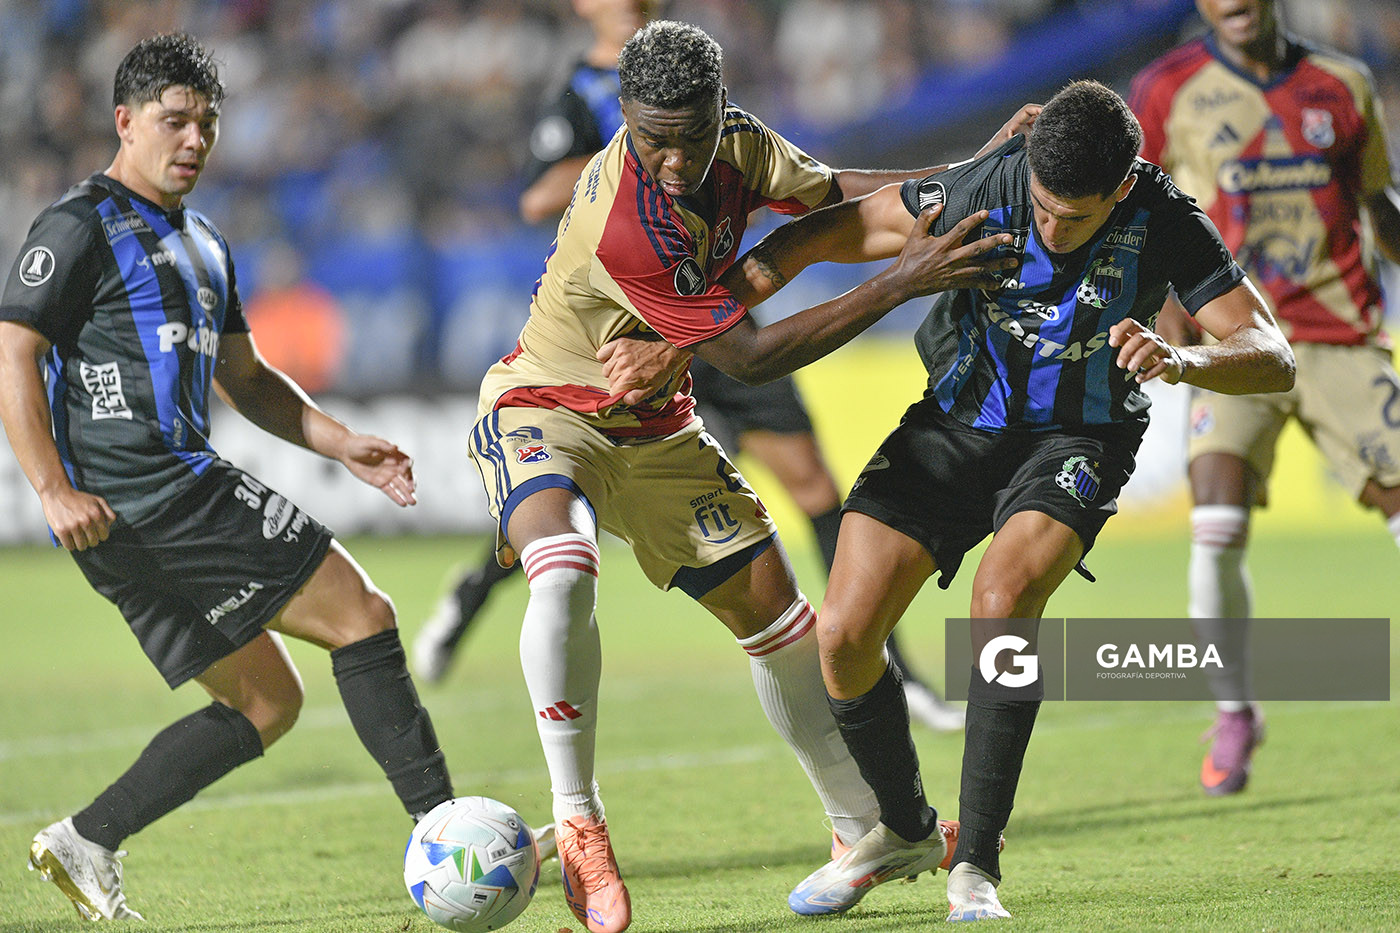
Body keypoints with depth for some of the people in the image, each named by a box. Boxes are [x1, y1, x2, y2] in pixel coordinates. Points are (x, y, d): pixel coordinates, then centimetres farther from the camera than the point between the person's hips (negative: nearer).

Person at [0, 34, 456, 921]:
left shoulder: (201, 243, 23)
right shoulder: (82, 227, -5)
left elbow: (247, 380, 29)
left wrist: (343, 443, 15)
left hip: (181, 491, 10)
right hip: (135, 498, -10)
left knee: (266, 701, 10)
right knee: (361, 613, -11)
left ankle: (85, 844, 10)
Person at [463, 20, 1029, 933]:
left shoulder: (736, 140, -13)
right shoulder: (623, 225, -35)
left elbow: (835, 193, 4)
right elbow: (751, 357, -29)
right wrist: (903, 282, -30)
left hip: (655, 426, 7)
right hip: (545, 410, -7)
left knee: (778, 612, 9)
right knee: (564, 575, -37)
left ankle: (863, 826, 27)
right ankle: (577, 824, -25)